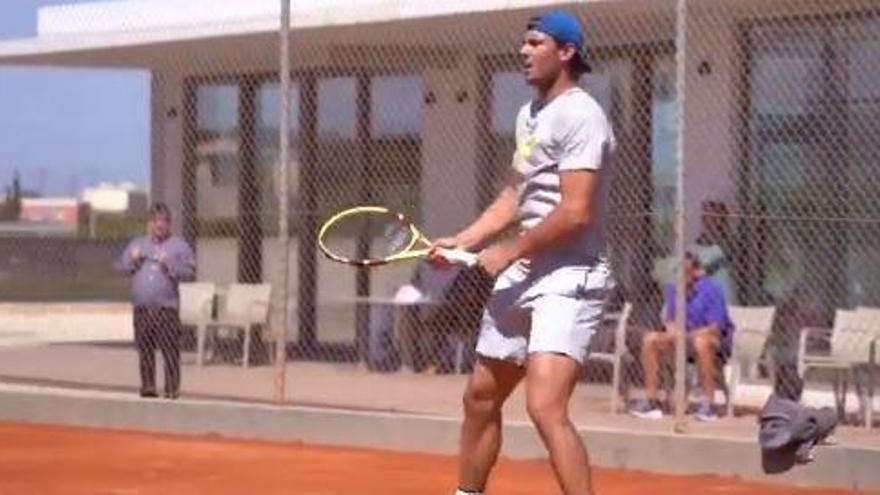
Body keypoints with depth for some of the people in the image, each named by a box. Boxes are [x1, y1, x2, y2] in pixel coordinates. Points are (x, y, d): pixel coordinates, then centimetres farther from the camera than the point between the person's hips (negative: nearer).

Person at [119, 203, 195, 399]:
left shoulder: (179, 246, 7)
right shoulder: (137, 244, 18)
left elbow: (189, 272, -2)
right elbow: (123, 267, 16)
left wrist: (170, 266, -16)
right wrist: (133, 260, -3)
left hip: (166, 308, -3)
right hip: (142, 307, 3)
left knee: (170, 350, -8)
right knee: (144, 348, 5)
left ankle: (172, 389, -5)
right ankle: (147, 386, 13)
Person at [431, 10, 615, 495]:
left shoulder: (580, 117, -14)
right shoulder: (529, 114, 15)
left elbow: (575, 213, -22)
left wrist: (508, 252, -12)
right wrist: (463, 241, 11)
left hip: (568, 277, -10)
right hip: (522, 275, 10)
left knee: (545, 406, -24)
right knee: (480, 397, 18)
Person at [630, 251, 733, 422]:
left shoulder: (711, 289, -17)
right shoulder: (673, 288, 1)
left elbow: (715, 328, -21)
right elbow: (670, 320, 9)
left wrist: (684, 336, -26)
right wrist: (672, 331, -15)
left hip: (717, 339, -6)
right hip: (683, 336, 6)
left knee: (701, 342, -41)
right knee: (650, 339, -13)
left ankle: (707, 403, -34)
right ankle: (652, 400, -13)